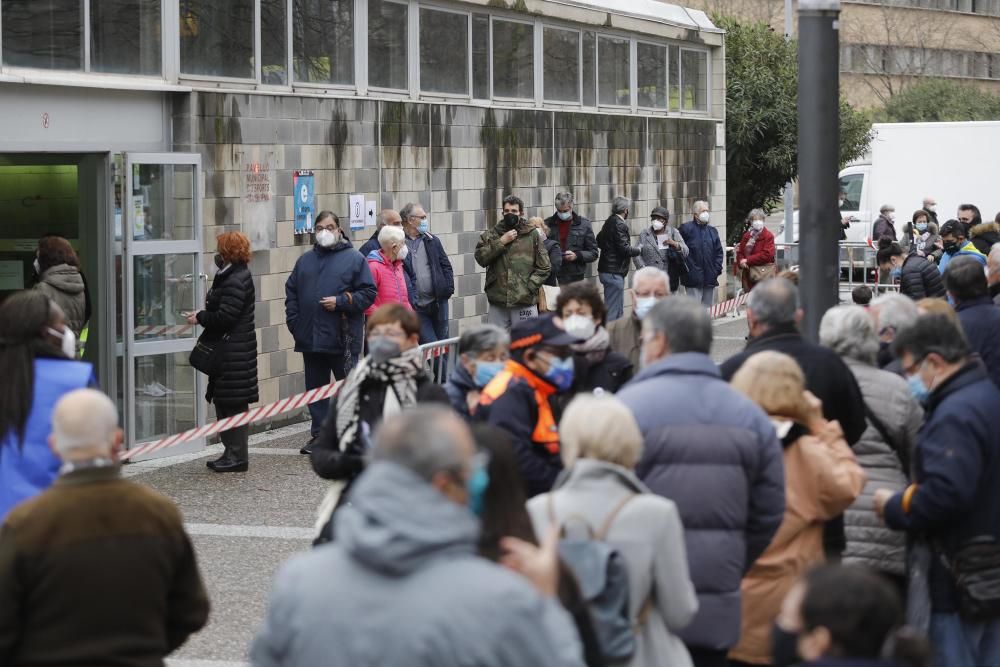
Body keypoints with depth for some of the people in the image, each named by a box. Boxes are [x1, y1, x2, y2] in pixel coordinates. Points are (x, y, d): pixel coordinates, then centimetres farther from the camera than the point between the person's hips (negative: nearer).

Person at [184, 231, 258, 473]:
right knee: (224, 401, 14)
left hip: (234, 351, -11)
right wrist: (203, 315, 9)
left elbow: (225, 316, -22)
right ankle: (233, 453, 20)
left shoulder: (236, 281, -17)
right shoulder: (234, 276, 16)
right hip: (227, 350, 11)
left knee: (233, 403, -5)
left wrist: (200, 318, -9)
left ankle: (237, 456, -1)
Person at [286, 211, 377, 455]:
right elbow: (291, 291, 19)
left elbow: (368, 293, -4)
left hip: (342, 339, -5)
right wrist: (294, 321, 6)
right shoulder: (305, 261, 14)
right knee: (315, 389, 9)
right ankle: (319, 435, 17)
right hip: (310, 338, 5)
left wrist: (341, 301, -14)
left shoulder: (355, 259, 0)